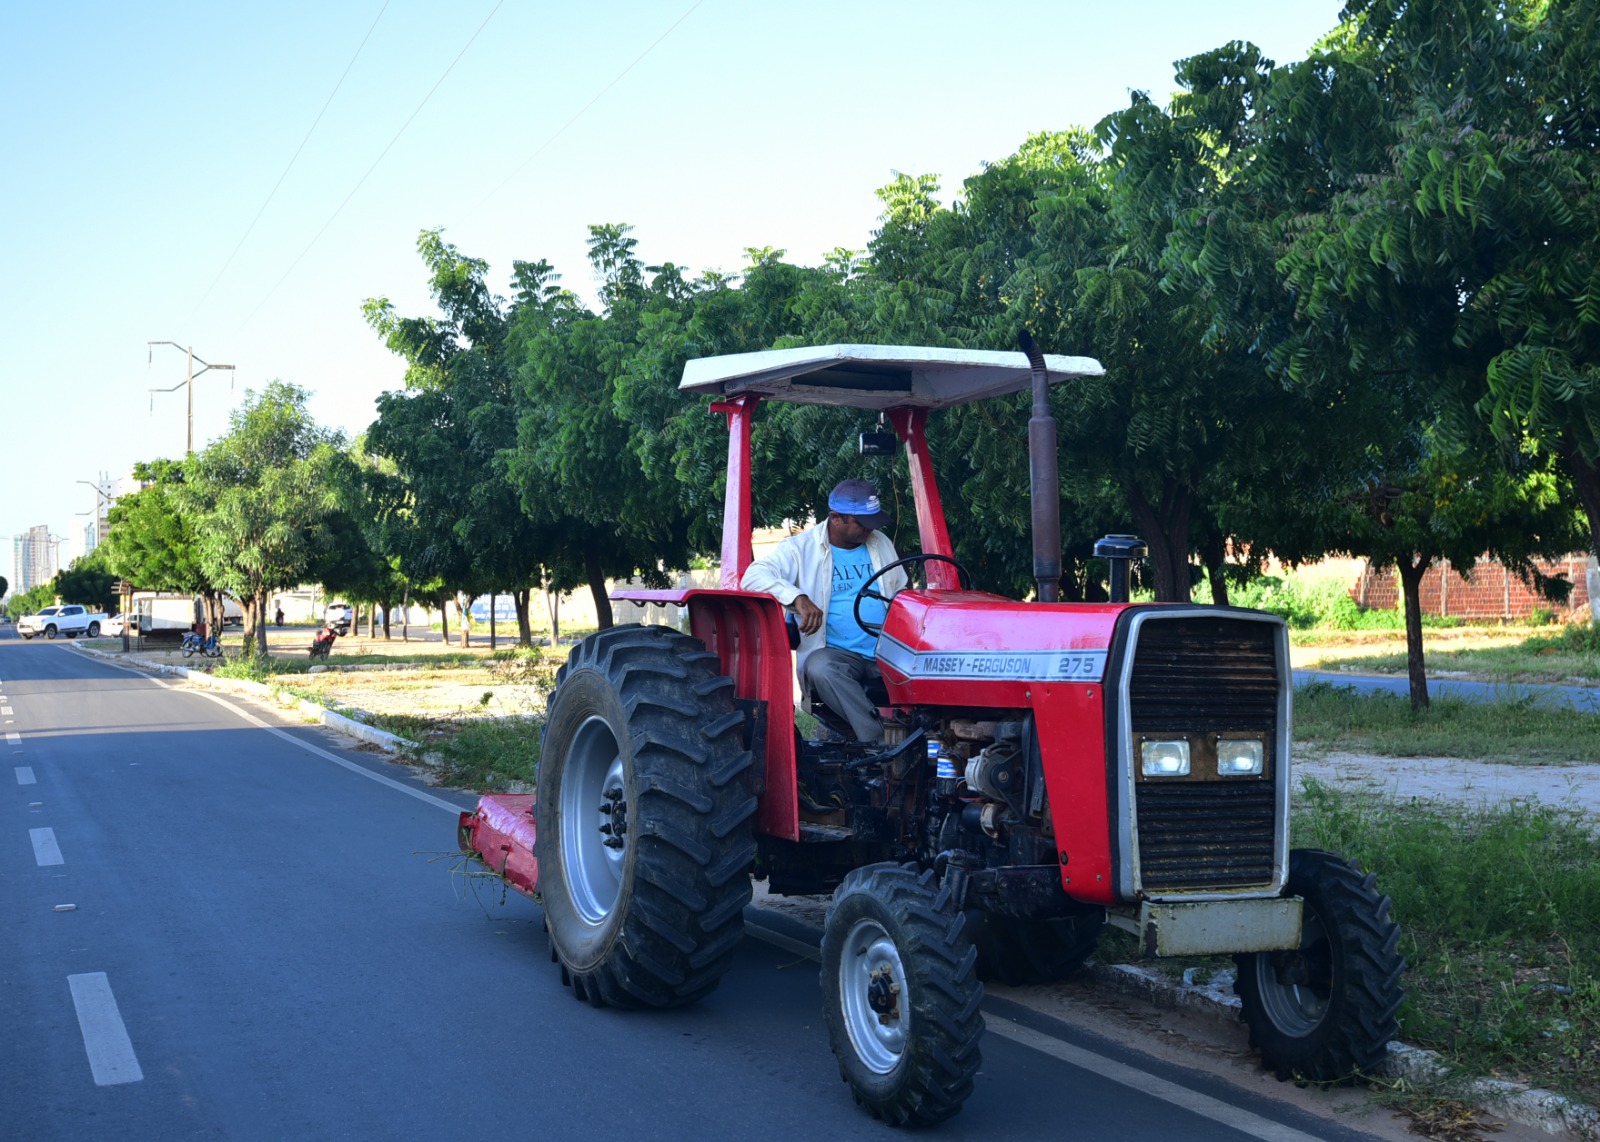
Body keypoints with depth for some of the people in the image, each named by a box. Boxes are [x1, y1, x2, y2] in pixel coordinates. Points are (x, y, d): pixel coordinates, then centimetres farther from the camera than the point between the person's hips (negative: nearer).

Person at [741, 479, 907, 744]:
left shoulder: (881, 544, 17)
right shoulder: (801, 548, 0)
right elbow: (754, 576, -14)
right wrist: (798, 598, -32)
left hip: (887, 652, 4)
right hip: (836, 653, -3)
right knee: (821, 667, -39)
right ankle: (878, 741, -40)